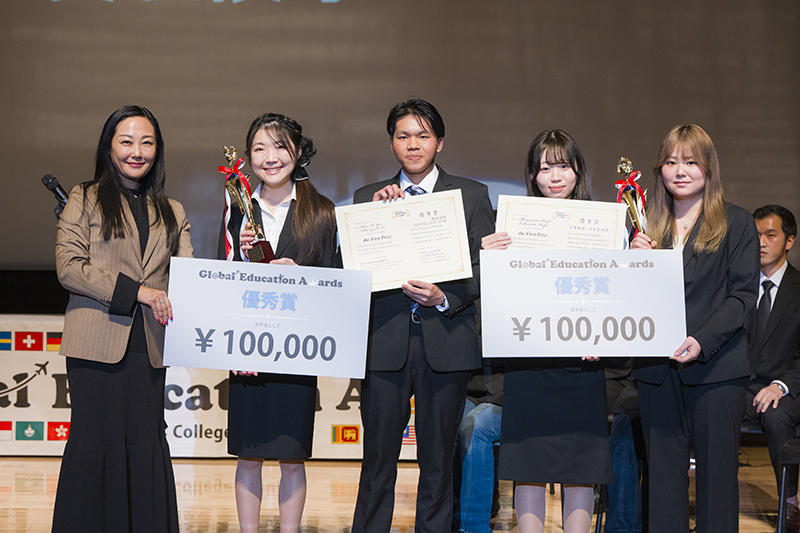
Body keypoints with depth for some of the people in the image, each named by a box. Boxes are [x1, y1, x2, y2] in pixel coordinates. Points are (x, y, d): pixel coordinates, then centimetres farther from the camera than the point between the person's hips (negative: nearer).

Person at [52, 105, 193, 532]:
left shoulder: (172, 213, 18)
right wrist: (135, 291, -13)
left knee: (146, 445, 2)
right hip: (96, 343, -3)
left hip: (149, 347, 3)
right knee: (97, 443, -3)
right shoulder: (85, 199, 7)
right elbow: (68, 267, -5)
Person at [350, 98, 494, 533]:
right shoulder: (368, 198, 12)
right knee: (378, 460, 1)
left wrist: (444, 298, -14)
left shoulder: (472, 196, 9)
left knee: (437, 461, 7)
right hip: (385, 344, 0)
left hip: (446, 342, 0)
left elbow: (483, 268, 3)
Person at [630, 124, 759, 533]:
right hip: (656, 369, 4)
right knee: (663, 473, 6)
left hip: (716, 367, -3)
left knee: (717, 471, 0)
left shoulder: (737, 224, 3)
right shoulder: (647, 226, 14)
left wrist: (701, 340, -18)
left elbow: (743, 295, -5)